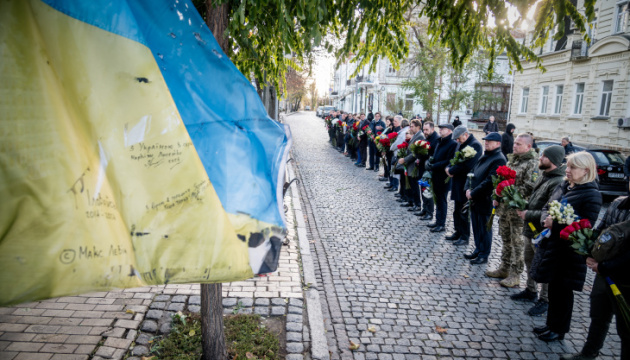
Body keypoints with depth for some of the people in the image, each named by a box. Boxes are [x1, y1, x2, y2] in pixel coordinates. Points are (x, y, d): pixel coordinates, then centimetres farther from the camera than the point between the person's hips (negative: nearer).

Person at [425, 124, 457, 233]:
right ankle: (438, 221, 25)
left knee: (442, 200, 0)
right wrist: (428, 161, 0)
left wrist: (433, 166, -20)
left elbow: (449, 161, -21)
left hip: (444, 178, -8)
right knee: (437, 199, 15)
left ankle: (441, 224, 10)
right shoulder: (440, 143, 14)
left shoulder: (453, 144, -14)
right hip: (436, 176, 8)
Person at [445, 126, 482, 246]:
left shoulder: (475, 145, -16)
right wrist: (449, 168, -3)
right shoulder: (461, 144, 12)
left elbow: (467, 166, -24)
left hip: (466, 183, -9)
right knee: (457, 210, 17)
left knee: (464, 212, 0)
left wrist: (451, 170, -15)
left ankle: (465, 237, 12)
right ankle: (458, 232, 30)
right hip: (458, 183, 9)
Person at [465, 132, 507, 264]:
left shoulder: (499, 159, -14)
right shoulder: (484, 157, 15)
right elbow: (473, 173, 17)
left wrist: (473, 193, -18)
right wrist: (468, 188, 2)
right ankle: (478, 250, 30)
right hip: (474, 199, 8)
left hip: (485, 201, -8)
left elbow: (490, 181, -21)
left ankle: (484, 255, 14)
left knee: (484, 228, 3)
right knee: (476, 227, 17)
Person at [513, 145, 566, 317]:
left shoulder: (558, 182, -22)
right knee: (529, 261, 22)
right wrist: (524, 207, 5)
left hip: (543, 233, -10)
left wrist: (528, 214, -20)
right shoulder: (542, 176, 9)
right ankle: (531, 291, 40)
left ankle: (545, 300, 20)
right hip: (530, 228, 10)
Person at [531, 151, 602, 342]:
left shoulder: (591, 194, -14)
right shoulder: (563, 186, 7)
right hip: (550, 244, 7)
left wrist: (555, 223, -23)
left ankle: (559, 329, 23)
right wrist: (546, 219, -9)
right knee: (553, 287, 17)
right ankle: (551, 324, 33)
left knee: (562, 290, 7)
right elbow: (546, 208, 13)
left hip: (569, 251, -7)